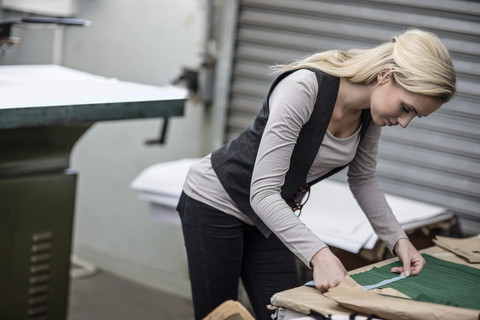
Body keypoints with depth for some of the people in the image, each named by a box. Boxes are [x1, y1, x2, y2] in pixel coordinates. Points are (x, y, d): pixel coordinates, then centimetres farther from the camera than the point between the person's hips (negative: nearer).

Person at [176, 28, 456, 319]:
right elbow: (262, 192, -35)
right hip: (216, 202, -7)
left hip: (270, 216, 7)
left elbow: (362, 179, 8)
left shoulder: (372, 109, -10)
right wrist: (319, 255, -43)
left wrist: (398, 239, -3)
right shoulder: (304, 88, -33)